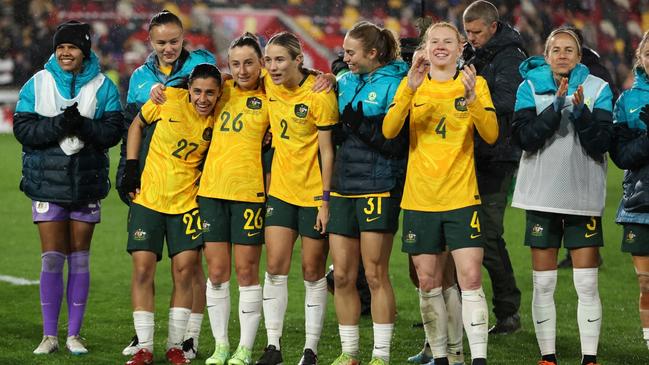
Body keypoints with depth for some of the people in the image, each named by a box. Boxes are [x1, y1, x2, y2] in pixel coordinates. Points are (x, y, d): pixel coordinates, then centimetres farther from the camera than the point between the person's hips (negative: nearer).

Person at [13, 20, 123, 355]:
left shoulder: (103, 87, 2)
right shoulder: (37, 84, 3)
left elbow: (113, 131, -6)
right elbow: (23, 129, -6)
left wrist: (83, 126, -23)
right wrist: (60, 124, -20)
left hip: (86, 184, 0)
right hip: (47, 182, 0)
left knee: (79, 258, 5)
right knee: (51, 258, -2)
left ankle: (74, 334, 13)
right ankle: (50, 336, 6)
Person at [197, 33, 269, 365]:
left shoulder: (269, 100, 1)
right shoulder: (223, 91, 11)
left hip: (249, 192, -3)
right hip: (212, 189, 3)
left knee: (246, 271, 1)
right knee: (217, 272, 5)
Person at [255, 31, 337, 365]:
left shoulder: (319, 96, -16)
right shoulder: (269, 85, -1)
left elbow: (327, 151, -14)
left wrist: (325, 200, -15)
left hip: (313, 193, -5)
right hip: (280, 189, 5)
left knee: (313, 272, 3)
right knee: (275, 266, 0)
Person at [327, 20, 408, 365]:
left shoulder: (394, 84, -8)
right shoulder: (346, 82, 13)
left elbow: (396, 142, -13)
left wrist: (362, 124, -20)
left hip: (378, 189, -7)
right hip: (343, 187, 7)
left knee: (375, 275, -3)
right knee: (342, 276, 7)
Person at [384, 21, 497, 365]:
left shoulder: (475, 83, 2)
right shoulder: (412, 84, 6)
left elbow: (491, 135, -10)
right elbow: (389, 130, -10)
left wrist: (471, 98, -26)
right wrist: (411, 88, -22)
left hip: (461, 197, -2)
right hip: (419, 199, 2)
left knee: (470, 279, -10)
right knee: (428, 283, 6)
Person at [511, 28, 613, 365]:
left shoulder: (598, 89, 1)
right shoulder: (531, 87, 2)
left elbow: (601, 143, -7)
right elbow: (524, 136, -10)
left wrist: (581, 112, -22)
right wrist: (555, 108, -20)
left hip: (584, 196, -1)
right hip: (541, 195, 1)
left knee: (587, 284, -2)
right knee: (543, 284, 5)